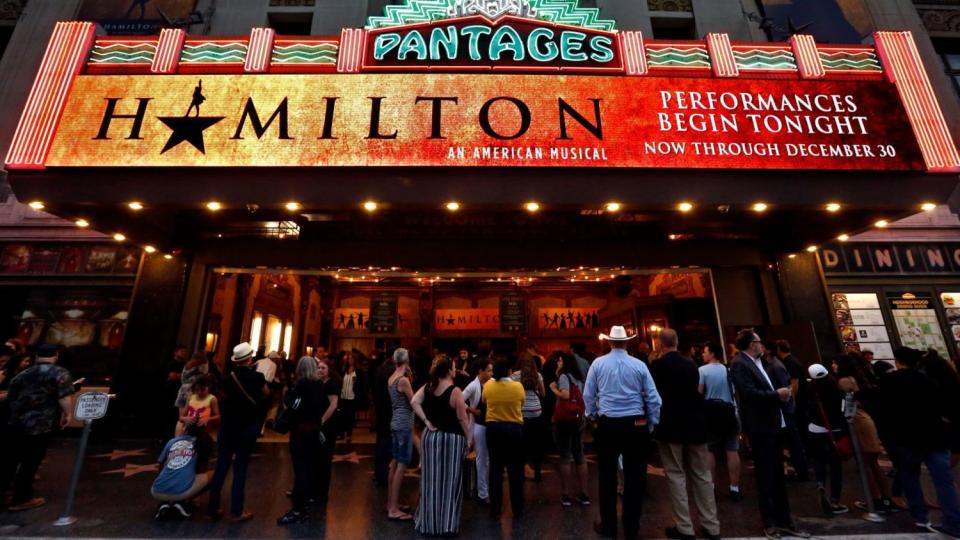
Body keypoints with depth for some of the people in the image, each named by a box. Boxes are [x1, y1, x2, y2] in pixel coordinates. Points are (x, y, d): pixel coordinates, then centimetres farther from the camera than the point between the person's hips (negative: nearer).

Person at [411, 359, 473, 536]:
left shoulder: (428, 387, 1)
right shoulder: (455, 391, -16)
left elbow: (414, 402, -7)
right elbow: (462, 418, -13)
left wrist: (426, 421, -6)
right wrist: (469, 439, -3)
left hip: (430, 435, 5)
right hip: (451, 438, -5)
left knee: (431, 479, 15)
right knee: (449, 480, 6)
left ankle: (428, 520, 27)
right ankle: (447, 523, 14)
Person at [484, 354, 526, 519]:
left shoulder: (488, 385, -9)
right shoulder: (518, 386, -11)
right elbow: (522, 403, 5)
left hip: (493, 428, 1)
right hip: (515, 429, -1)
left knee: (495, 468, 11)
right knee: (515, 469, 11)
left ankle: (495, 509, 19)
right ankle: (517, 509, 21)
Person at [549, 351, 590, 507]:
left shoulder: (563, 376, -10)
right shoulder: (578, 377, 12)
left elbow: (565, 395, -22)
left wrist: (553, 388, -7)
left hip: (564, 420, -7)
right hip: (578, 419, 7)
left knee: (565, 457, 0)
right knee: (579, 456, 12)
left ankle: (566, 495, 6)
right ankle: (583, 494, 17)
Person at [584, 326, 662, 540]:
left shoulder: (598, 363, -4)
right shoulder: (639, 365, -3)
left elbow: (588, 395, 1)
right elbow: (653, 398, -1)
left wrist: (593, 416, 16)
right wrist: (652, 424, 11)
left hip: (607, 425, 0)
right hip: (636, 425, 1)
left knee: (607, 475, 13)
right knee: (634, 476, 13)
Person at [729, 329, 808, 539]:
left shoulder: (759, 363, 14)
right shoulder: (740, 365, -16)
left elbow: (766, 390, 17)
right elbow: (750, 393, -24)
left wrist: (780, 394, -2)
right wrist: (777, 394, -15)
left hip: (774, 425, 9)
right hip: (760, 428, -9)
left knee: (778, 476, 17)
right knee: (766, 478, 4)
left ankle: (784, 520, 29)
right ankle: (770, 523, 18)